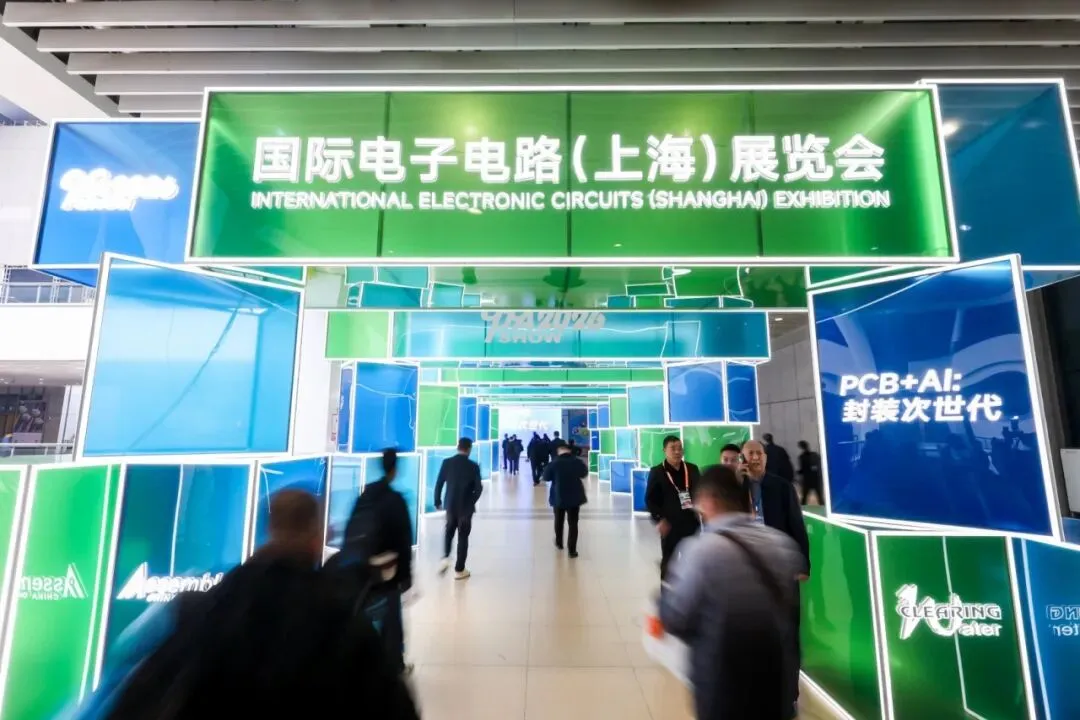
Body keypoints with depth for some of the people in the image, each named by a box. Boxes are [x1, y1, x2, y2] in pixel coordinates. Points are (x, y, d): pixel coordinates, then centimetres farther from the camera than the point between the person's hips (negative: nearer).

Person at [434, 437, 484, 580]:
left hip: (450, 505, 2)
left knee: (449, 531, 26)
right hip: (466, 507, -2)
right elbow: (478, 488, -11)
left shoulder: (447, 462, -6)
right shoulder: (473, 466, -12)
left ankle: (445, 558, 14)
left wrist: (437, 502, 8)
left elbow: (439, 484, -4)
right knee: (463, 537, 9)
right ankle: (459, 570, 15)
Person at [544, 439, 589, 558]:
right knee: (573, 523, 5)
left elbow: (546, 477, -5)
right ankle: (572, 550, 4)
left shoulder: (554, 463, -15)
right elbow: (584, 474, 11)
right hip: (575, 497, 1)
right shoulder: (578, 462, -7)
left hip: (558, 497, -1)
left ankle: (559, 543, 37)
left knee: (559, 521, 21)